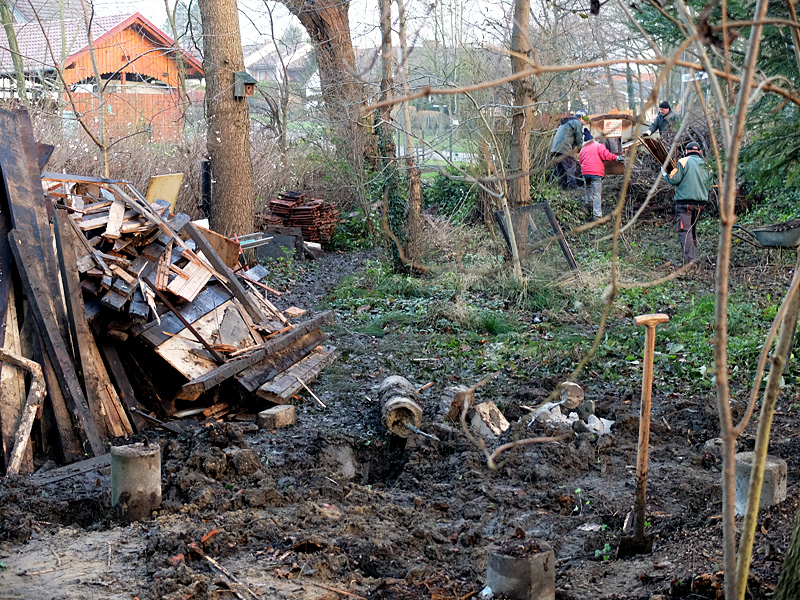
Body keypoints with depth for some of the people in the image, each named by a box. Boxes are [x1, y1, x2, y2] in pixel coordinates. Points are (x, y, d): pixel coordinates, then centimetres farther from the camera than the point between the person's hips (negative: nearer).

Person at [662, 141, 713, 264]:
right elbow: (708, 187, 16)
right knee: (693, 228, 20)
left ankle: (689, 257, -21)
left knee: (684, 230, -9)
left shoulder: (683, 162, -4)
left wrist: (664, 174, 10)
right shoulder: (706, 166, 15)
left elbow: (673, 180, -9)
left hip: (684, 201, -6)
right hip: (700, 202, 6)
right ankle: (693, 254, 20)